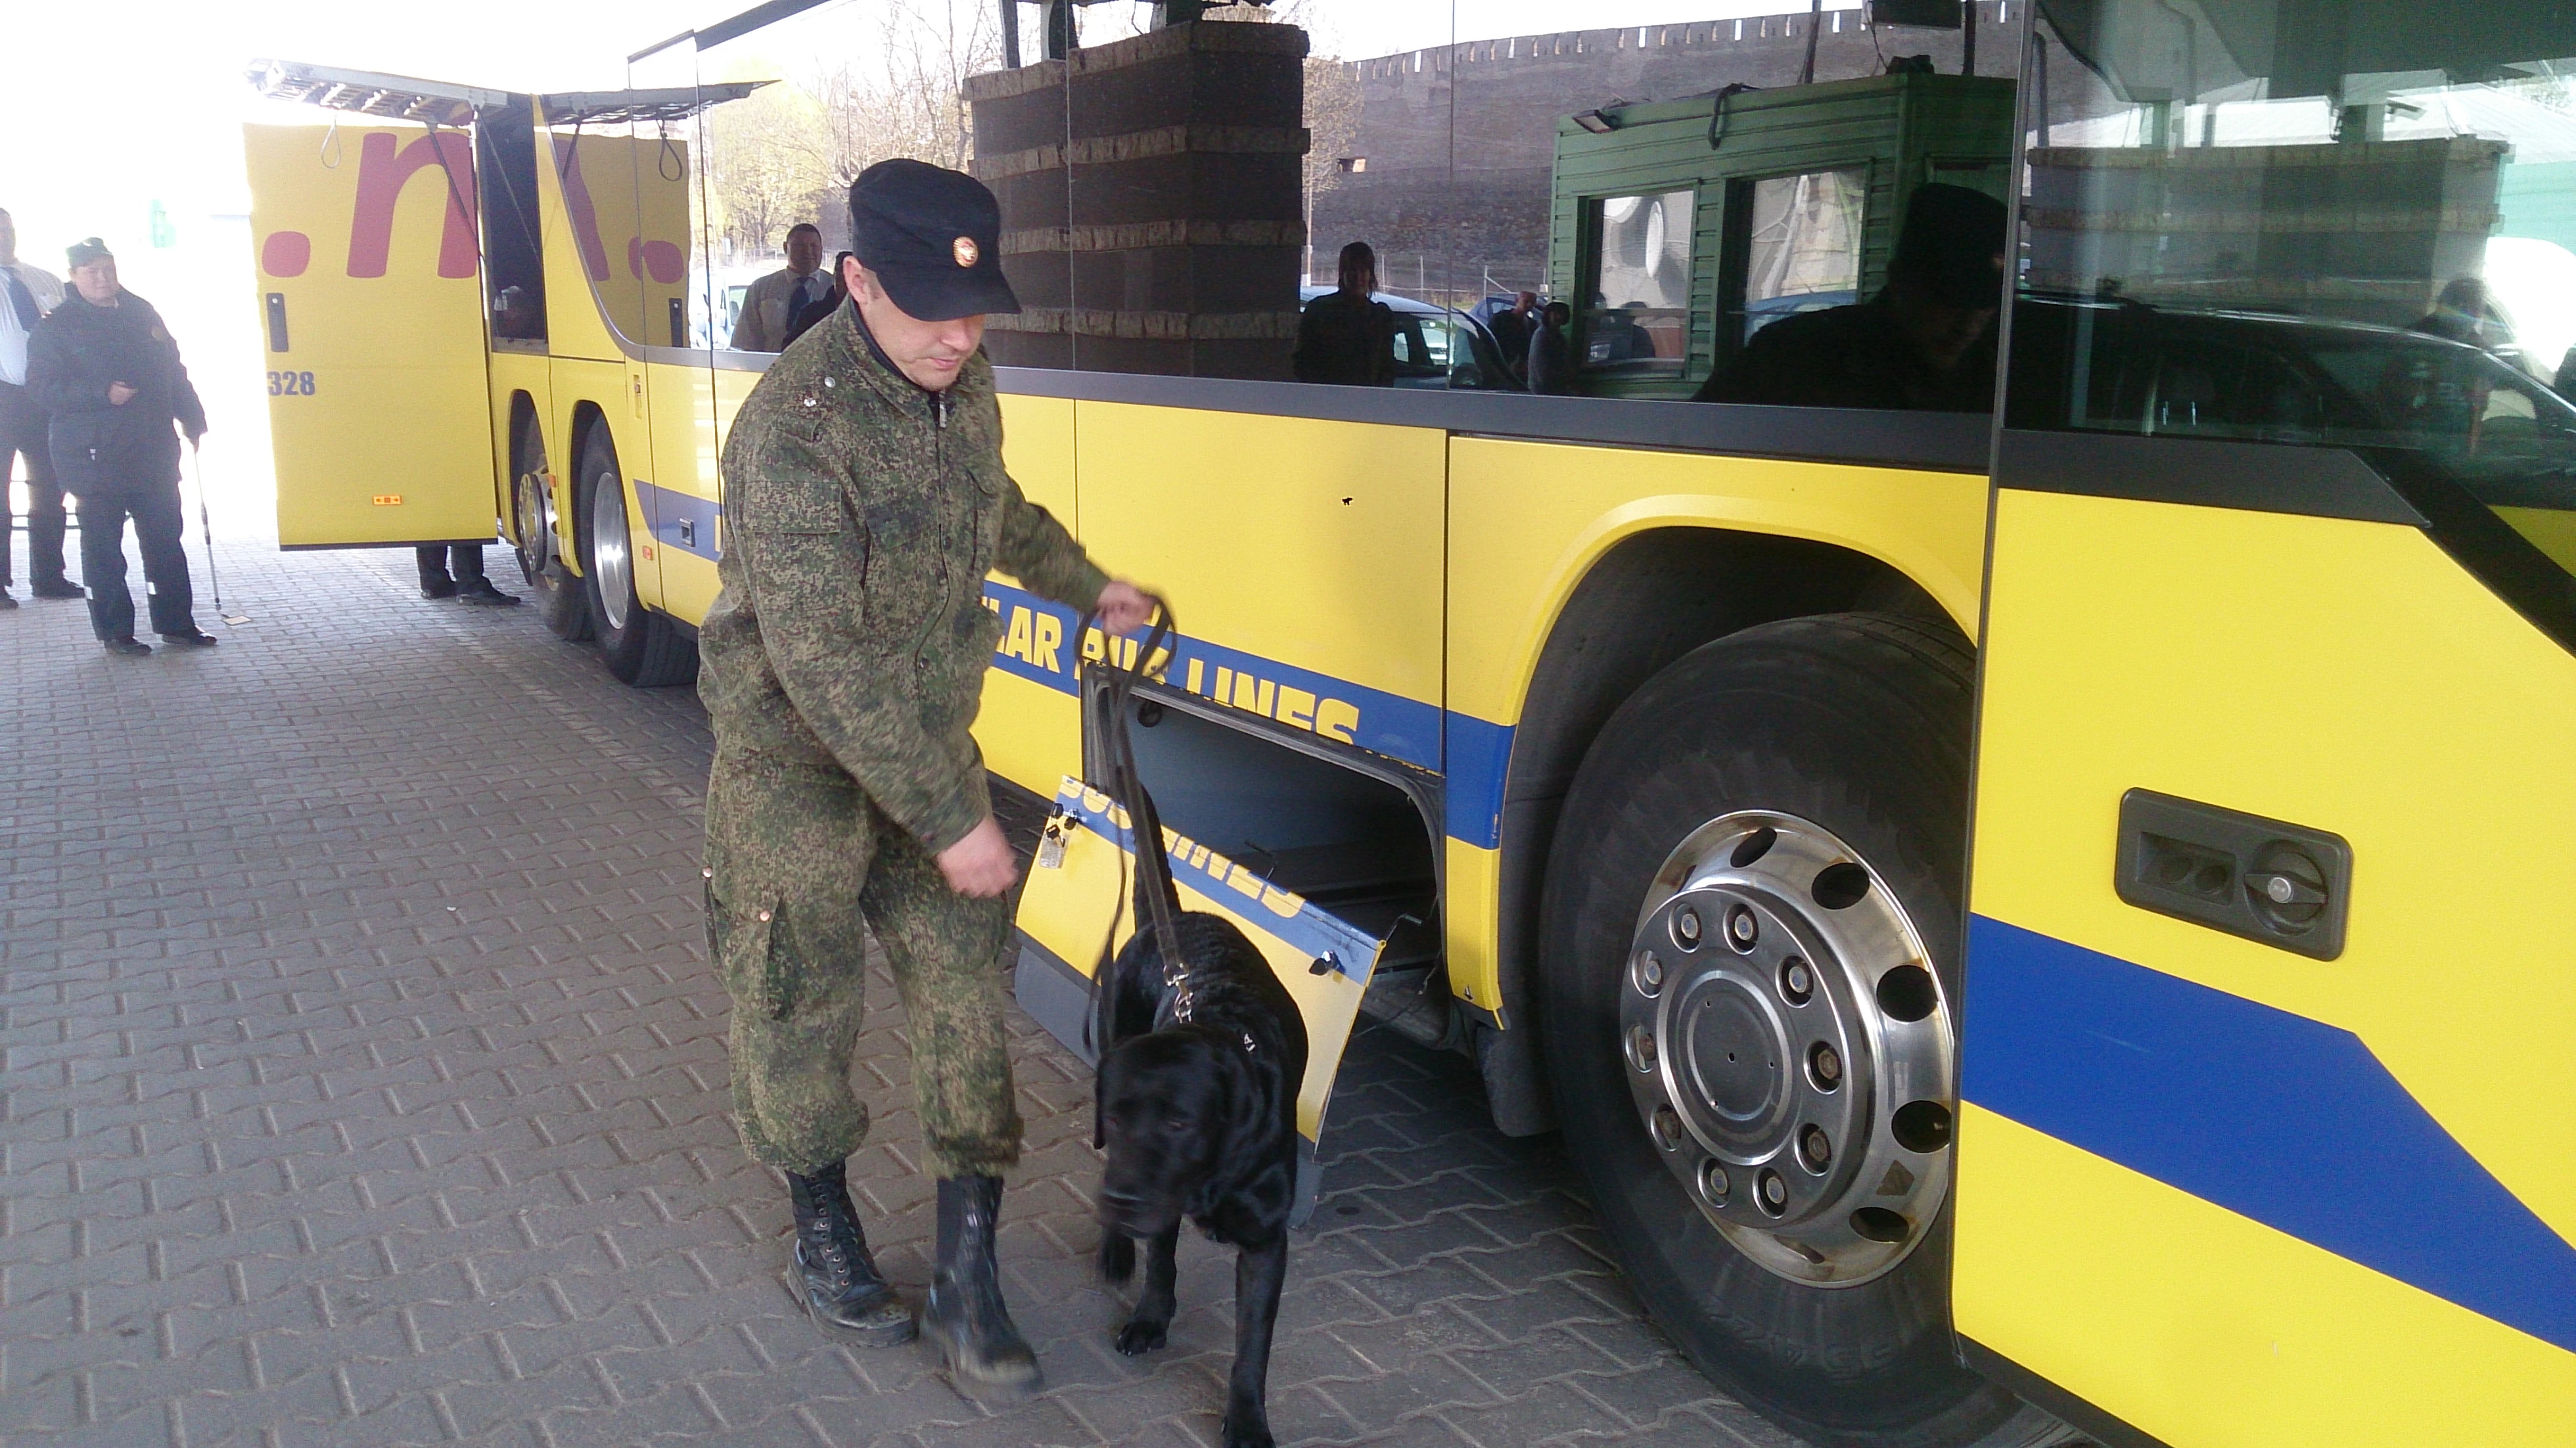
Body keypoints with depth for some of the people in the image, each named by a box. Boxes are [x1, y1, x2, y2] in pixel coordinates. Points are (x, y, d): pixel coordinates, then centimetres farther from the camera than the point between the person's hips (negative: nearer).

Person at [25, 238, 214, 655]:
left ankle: (176, 621, 15)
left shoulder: (140, 312, 13)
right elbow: (44, 387, -8)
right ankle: (114, 631, 8)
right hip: (91, 453, -4)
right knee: (103, 544, 1)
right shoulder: (56, 326, -2)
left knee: (165, 536, 6)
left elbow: (172, 370, 19)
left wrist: (191, 419, 16)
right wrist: (104, 394, -19)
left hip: (152, 448, 4)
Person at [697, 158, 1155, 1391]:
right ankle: (822, 1228, 34)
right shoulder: (794, 431, -27)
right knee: (801, 1011, 10)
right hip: (797, 768, -6)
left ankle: (966, 1279, 13)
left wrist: (1088, 589, 24)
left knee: (964, 1000, 3)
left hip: (928, 744, 6)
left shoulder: (964, 383, -3)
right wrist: (953, 820, -28)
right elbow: (821, 665, -29)